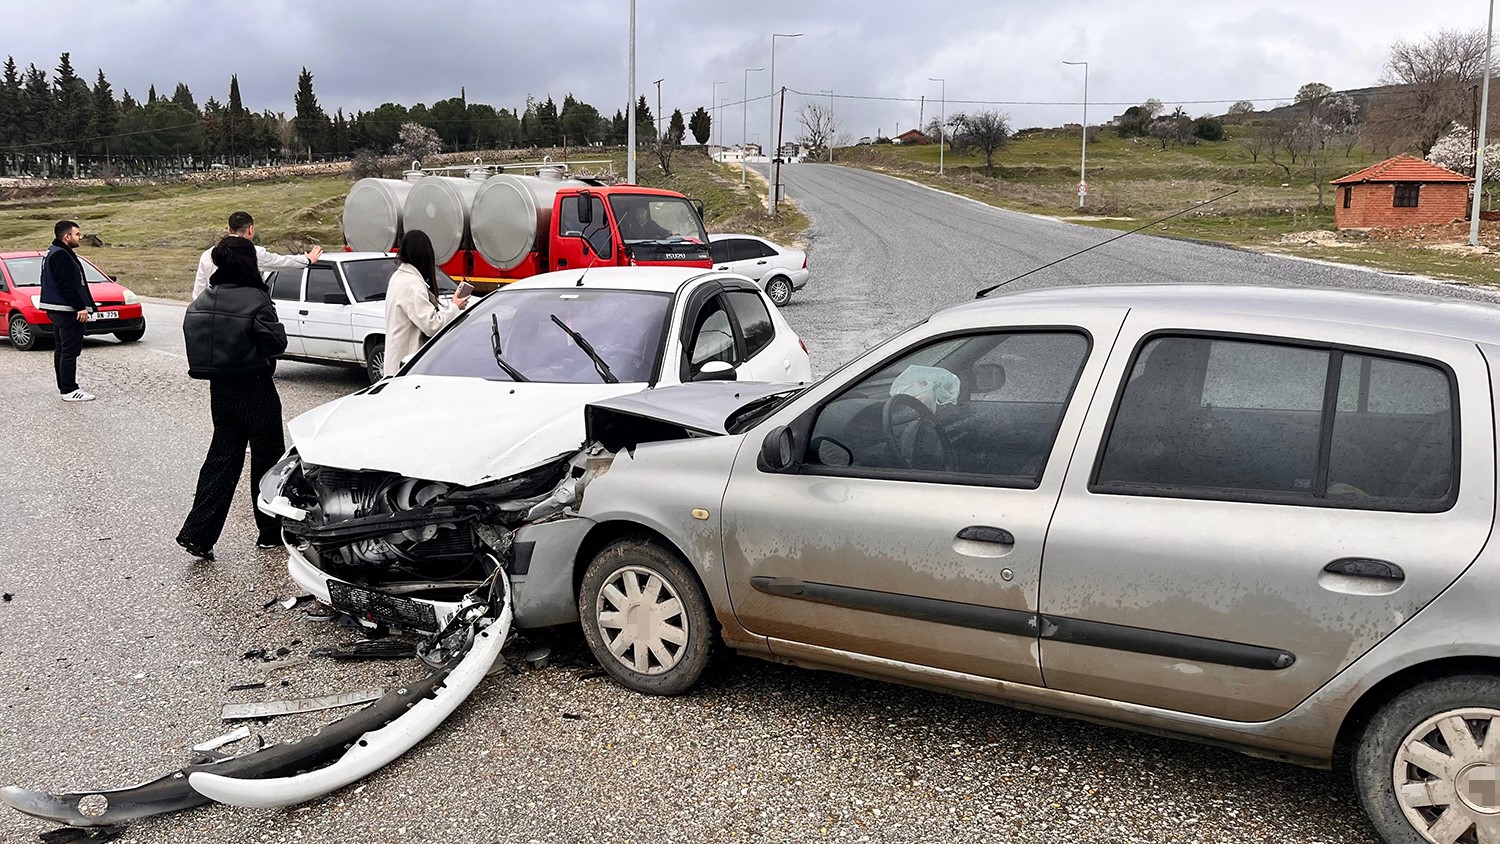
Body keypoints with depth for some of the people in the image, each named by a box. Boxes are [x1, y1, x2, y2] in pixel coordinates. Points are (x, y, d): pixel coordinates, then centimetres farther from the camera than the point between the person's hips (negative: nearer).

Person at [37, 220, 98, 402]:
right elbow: (67, 285, -22)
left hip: (58, 310, 12)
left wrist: (84, 306, 21)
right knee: (70, 350, -10)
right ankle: (69, 390, -10)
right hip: (67, 311, -12)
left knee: (61, 350, 14)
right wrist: (80, 307, -21)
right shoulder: (61, 255, -15)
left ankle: (64, 387, 21)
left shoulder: (54, 253, 19)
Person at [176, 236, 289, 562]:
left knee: (222, 459, 10)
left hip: (219, 388, 6)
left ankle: (197, 533, 2)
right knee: (267, 459, 8)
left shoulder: (202, 301, 5)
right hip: (254, 390, -6)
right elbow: (277, 342, -13)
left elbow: (194, 340, 8)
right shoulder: (255, 300, -16)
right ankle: (271, 531, 18)